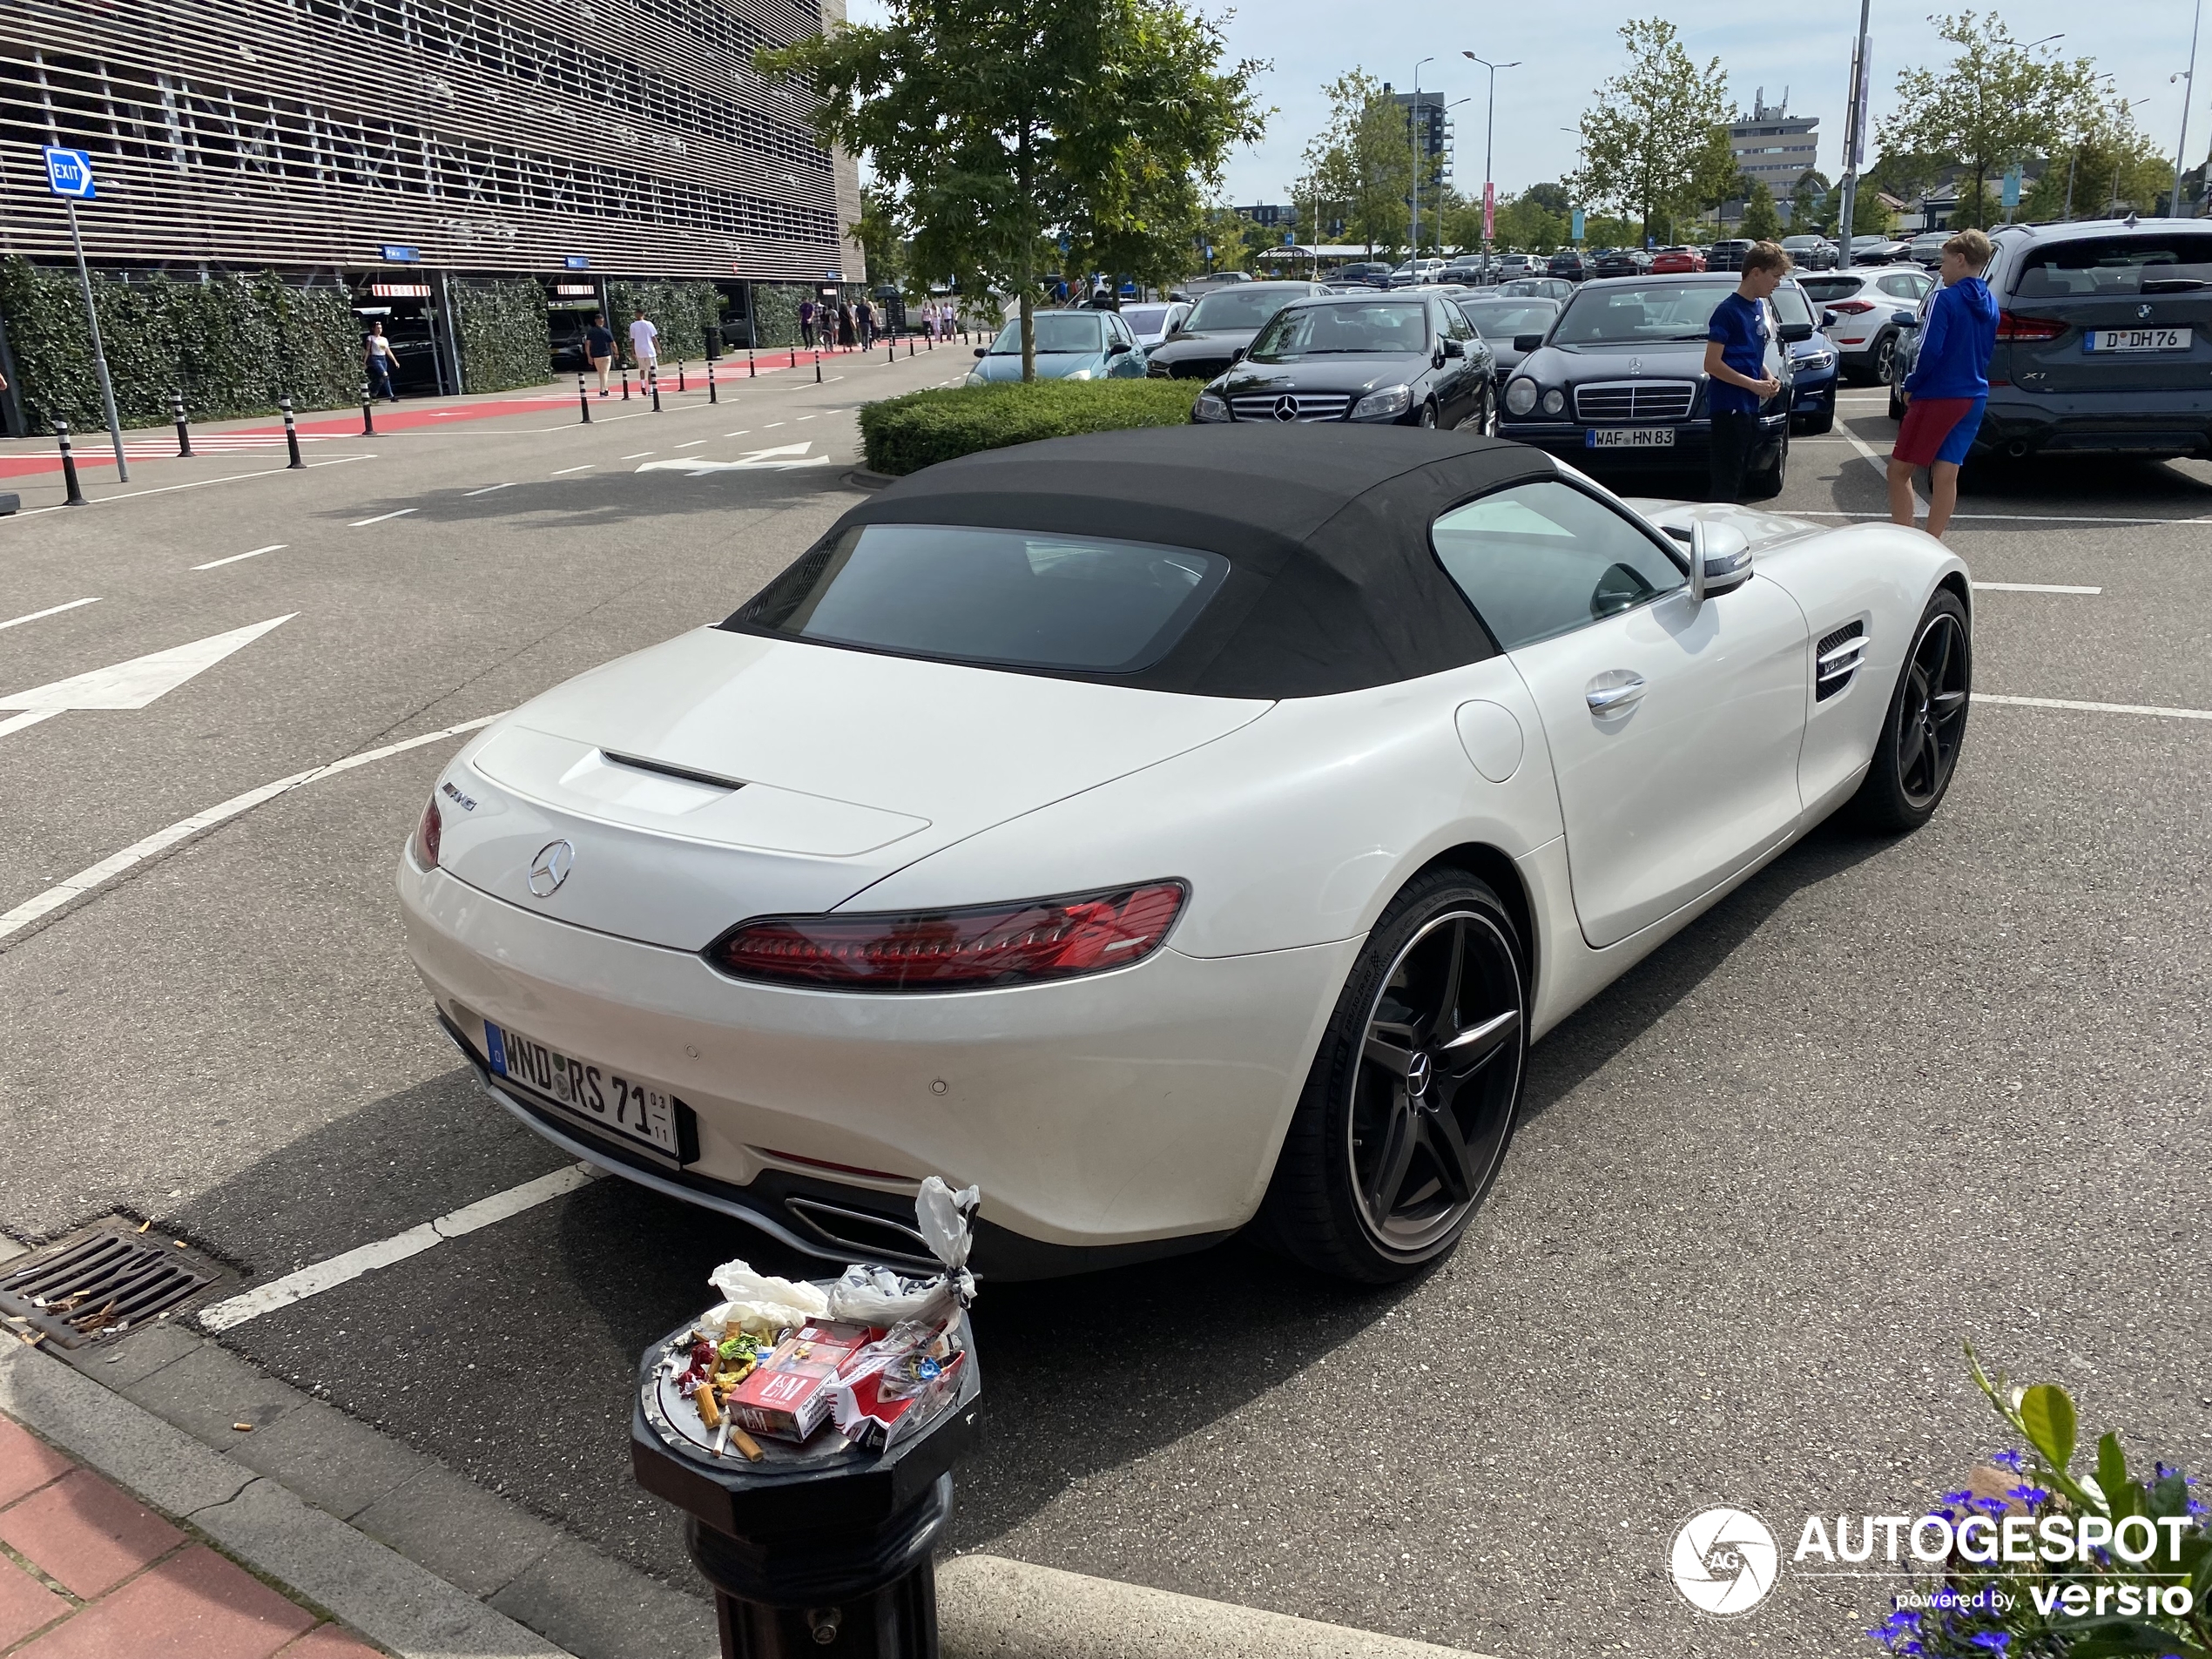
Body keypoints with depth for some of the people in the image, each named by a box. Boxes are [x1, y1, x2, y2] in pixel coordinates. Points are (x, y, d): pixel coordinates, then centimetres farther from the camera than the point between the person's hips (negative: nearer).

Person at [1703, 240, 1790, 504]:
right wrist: (1754, 384, -16)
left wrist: (1768, 378, 6)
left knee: (1739, 473, 13)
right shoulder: (1728, 311, -12)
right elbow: (1712, 364, -17)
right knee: (1726, 480, -9)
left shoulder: (1759, 307, 14)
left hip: (1750, 406, 9)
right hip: (1729, 406, -9)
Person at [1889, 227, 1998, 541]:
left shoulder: (1946, 298, -13)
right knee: (1946, 475, 6)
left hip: (1937, 397, -7)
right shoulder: (1990, 306, 11)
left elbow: (1930, 351, -18)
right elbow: (1985, 354, 18)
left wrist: (1909, 386, -6)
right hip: (1974, 398, 7)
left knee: (1899, 470, 2)